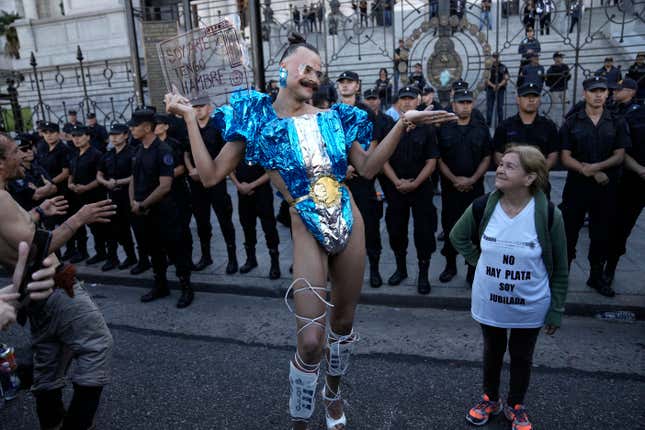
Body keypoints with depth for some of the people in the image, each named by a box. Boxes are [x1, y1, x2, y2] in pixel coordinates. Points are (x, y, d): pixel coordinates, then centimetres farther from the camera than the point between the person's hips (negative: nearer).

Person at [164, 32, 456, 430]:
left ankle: (334, 392, 47)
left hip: (349, 224, 4)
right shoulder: (258, 119, -1)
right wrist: (190, 118, -5)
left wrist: (403, 125, 0)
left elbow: (368, 168, 7)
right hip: (308, 233, -3)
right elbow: (211, 175, -3)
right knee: (310, 341, -5)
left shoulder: (332, 117, 6)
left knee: (343, 322, 18)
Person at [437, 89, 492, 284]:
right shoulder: (443, 129, 3)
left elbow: (486, 158, 4)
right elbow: (439, 159, 0)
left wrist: (472, 180, -10)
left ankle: (473, 269, 14)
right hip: (450, 187, 0)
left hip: (475, 187, 0)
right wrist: (454, 179, -11)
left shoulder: (482, 129, 6)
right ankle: (450, 265, 20)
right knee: (449, 226, 6)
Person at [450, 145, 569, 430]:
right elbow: (458, 237, 6)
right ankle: (490, 399, 47)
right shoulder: (482, 207, -15)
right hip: (489, 302, 2)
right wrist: (479, 261, -1)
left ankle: (515, 406, 45)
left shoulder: (549, 215, -20)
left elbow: (559, 268, -8)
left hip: (529, 307, -1)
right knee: (492, 351, 22)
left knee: (521, 357, 20)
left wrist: (556, 310, -3)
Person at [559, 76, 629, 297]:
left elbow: (619, 156, 0)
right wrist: (592, 173, -15)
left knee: (601, 235, 11)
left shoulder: (617, 123, 6)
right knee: (569, 233, 1)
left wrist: (595, 167, -16)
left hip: (606, 188, 2)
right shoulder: (571, 123, 1)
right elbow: (565, 158, -5)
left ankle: (596, 277, 27)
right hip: (576, 186, -2)